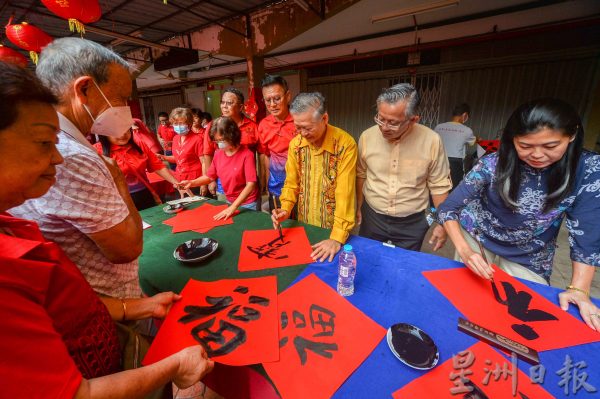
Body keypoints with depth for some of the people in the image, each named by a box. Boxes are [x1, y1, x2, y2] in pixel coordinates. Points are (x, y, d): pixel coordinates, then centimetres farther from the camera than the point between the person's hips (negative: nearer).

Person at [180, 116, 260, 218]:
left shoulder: (247, 155, -19)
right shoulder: (218, 154, 0)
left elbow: (251, 185, -25)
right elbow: (209, 176, 11)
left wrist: (233, 207, -29)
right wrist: (191, 182, -7)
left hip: (248, 204, -5)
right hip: (229, 202, 5)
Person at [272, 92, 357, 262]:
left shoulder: (345, 144, -21)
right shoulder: (295, 144, -6)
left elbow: (345, 193, -24)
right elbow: (291, 183, 3)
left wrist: (337, 238, -26)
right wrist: (285, 209, -14)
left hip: (334, 227, -4)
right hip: (304, 225, 4)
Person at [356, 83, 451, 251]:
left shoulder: (431, 141, -15)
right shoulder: (367, 136, -11)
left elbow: (439, 186, -4)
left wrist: (441, 223, -2)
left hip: (412, 222, -1)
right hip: (372, 216, 2)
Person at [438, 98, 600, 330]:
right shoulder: (493, 165, -22)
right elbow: (448, 209, -19)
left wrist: (579, 289, -18)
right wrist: (464, 250, -33)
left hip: (528, 263, 2)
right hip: (476, 242, -1)